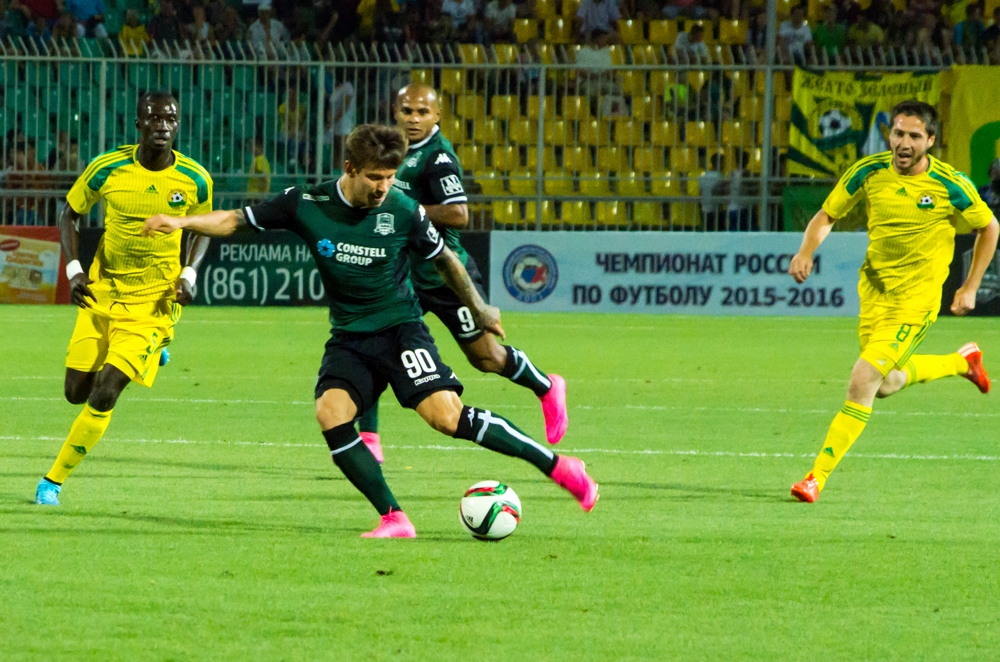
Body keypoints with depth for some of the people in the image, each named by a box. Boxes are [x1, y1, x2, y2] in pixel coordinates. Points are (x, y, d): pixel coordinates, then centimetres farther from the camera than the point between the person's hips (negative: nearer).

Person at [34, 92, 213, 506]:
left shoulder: (195, 180, -8)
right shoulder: (107, 169, -9)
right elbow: (70, 214, 5)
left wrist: (189, 274, -6)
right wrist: (74, 270, -8)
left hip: (154, 302, -2)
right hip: (102, 292, 2)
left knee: (103, 395, -16)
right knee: (77, 391, 5)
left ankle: (54, 481, -2)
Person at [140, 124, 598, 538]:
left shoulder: (404, 212, -10)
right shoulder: (308, 205, -7)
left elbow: (444, 260, 7)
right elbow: (238, 221, 2)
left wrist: (479, 310, 18)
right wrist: (183, 222, -11)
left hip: (400, 329, -3)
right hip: (350, 338, 3)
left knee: (446, 415, -21)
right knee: (330, 413, -22)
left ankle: (556, 466, -9)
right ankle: (393, 519, -16)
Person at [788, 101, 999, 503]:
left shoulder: (949, 185, -15)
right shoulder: (869, 172, -8)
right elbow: (826, 216, 3)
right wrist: (806, 251, -17)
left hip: (917, 296, -5)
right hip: (874, 289, 5)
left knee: (864, 379, -18)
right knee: (888, 384, 19)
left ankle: (818, 477, -14)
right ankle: (961, 362, 47)